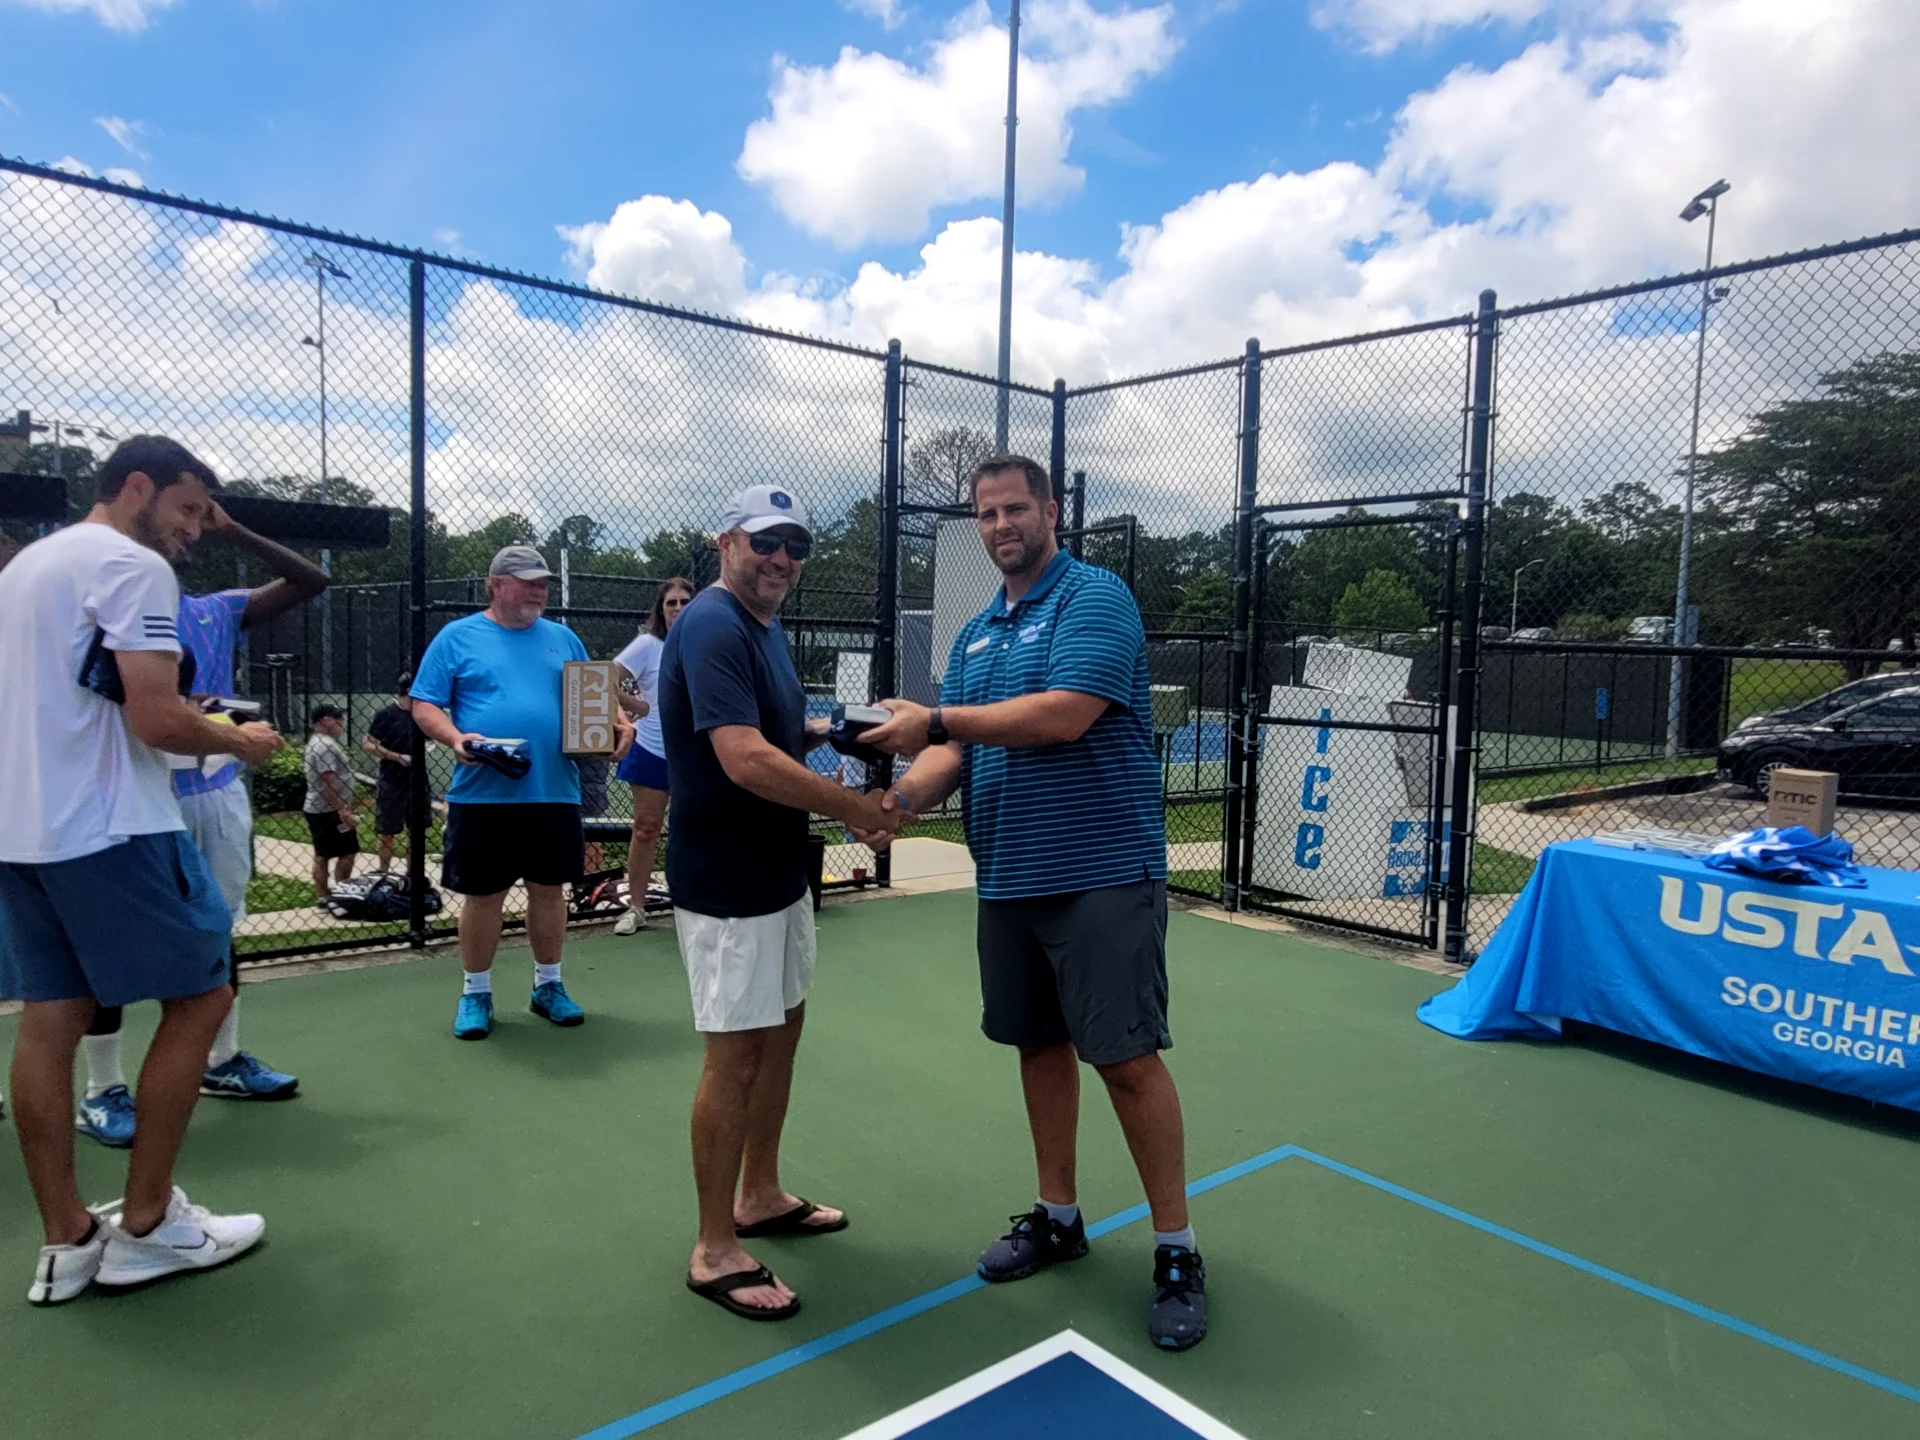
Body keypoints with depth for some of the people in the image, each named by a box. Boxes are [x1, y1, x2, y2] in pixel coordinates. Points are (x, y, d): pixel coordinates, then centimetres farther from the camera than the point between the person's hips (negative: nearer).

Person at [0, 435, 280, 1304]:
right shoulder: (134, 566, -11)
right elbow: (156, 719, -19)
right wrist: (238, 740, -1)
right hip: (110, 830, -9)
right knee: (200, 996, 1)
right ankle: (145, 1226, 7)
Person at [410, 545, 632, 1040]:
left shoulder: (562, 638, 12)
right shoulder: (457, 637, 2)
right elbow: (425, 705, 0)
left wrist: (618, 723, -6)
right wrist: (455, 738, -19)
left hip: (554, 795, 3)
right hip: (482, 796, -3)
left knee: (550, 889, 11)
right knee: (482, 895, 6)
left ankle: (548, 985, 27)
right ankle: (476, 992, 24)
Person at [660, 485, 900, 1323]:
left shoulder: (767, 629, 12)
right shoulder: (713, 629, -19)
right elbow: (745, 760, -29)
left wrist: (831, 731, 5)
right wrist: (850, 808, -23)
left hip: (780, 874, 10)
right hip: (726, 887, -10)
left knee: (782, 1031, 18)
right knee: (735, 1056, -1)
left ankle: (761, 1197, 36)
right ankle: (715, 1252, 14)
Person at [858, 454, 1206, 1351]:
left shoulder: (1095, 597, -8)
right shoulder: (973, 636, 14)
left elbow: (1064, 715, -22)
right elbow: (954, 750, 8)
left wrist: (937, 719, -16)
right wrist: (902, 793, -14)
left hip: (1103, 874, -7)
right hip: (1007, 878, 7)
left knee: (1128, 1059, -3)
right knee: (1039, 1045, 16)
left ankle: (1175, 1252, 14)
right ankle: (1057, 1217, 33)